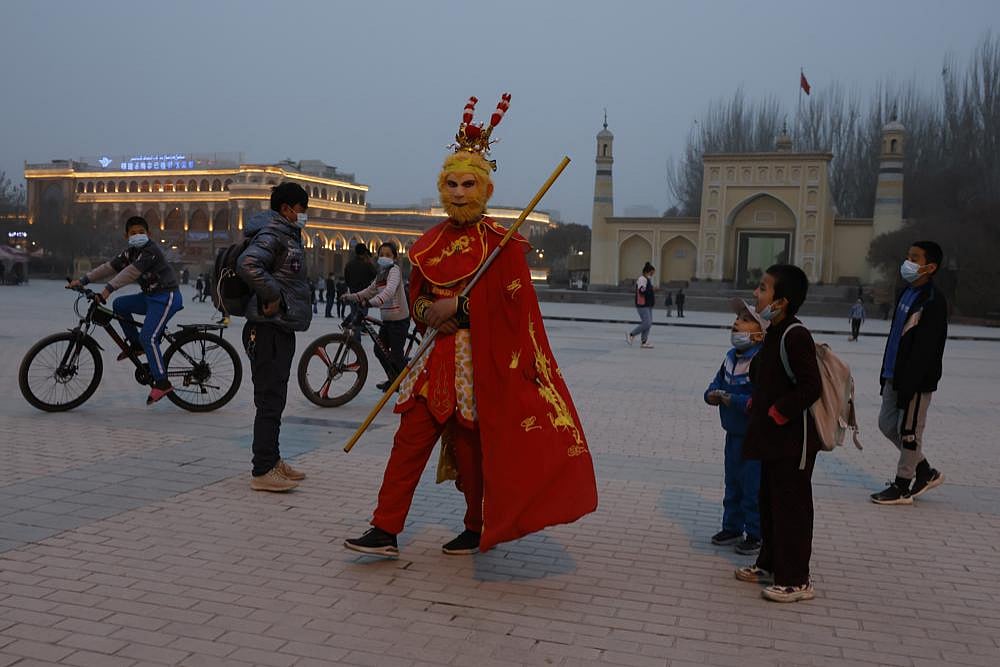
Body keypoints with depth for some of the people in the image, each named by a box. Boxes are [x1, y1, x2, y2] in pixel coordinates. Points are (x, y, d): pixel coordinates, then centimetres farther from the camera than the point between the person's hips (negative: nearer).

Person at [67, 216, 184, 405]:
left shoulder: (150, 250, -18)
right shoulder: (130, 252, 11)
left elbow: (131, 272, -28)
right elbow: (110, 267, 6)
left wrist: (108, 288, -36)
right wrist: (83, 280, -1)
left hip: (166, 297, -9)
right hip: (150, 296, 9)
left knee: (148, 337, -17)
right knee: (119, 304, 5)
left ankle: (162, 383, -13)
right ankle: (136, 345, 14)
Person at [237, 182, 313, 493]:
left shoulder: (289, 235, 18)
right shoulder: (271, 234, -13)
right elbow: (247, 264, -30)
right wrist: (273, 296, -23)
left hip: (282, 328, 10)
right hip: (269, 329, -10)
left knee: (274, 399, 16)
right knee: (270, 400, -7)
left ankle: (272, 461, 26)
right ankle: (262, 471, -2)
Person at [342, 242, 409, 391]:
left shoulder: (394, 270, -13)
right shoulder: (380, 274, 15)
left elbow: (390, 290, -31)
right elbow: (369, 291, 18)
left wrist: (372, 302, -44)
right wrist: (351, 297, 5)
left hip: (399, 319, -9)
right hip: (387, 319, 9)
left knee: (396, 355, -6)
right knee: (379, 350, 13)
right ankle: (393, 380, 29)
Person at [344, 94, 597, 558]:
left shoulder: (502, 243, -7)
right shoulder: (431, 243, 11)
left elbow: (512, 305, -13)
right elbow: (416, 296, 19)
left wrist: (458, 306, -16)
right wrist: (426, 311, -3)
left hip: (483, 359, -5)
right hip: (438, 357, 6)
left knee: (470, 447, 5)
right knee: (410, 439, 2)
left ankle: (478, 530, 25)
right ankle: (385, 531, 7)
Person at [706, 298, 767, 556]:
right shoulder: (732, 356, 6)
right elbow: (718, 382, 15)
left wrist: (731, 399, -26)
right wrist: (712, 394, -7)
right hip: (733, 434, 9)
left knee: (753, 487, 3)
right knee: (732, 483, 20)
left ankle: (755, 535, 18)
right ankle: (732, 528, 34)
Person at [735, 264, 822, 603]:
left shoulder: (795, 336, -20)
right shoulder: (774, 333, 10)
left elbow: (810, 386, -24)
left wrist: (776, 414, -18)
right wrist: (756, 402, 7)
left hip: (793, 439, -10)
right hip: (773, 437, 10)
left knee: (791, 507, 0)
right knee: (769, 502, 19)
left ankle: (795, 580, 12)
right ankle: (770, 565, 33)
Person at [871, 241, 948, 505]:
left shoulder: (933, 301, -17)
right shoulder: (906, 293, 12)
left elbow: (925, 350, -21)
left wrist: (907, 386, -22)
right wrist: (887, 374, 19)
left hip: (917, 380, -9)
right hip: (895, 375, 9)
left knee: (909, 431, 2)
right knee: (887, 424, 15)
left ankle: (902, 487, 15)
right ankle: (926, 472, 30)